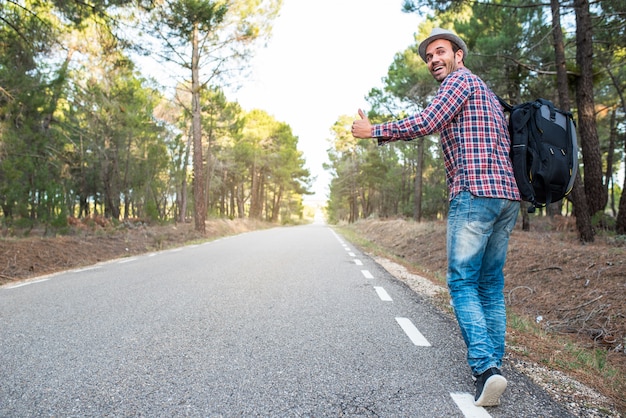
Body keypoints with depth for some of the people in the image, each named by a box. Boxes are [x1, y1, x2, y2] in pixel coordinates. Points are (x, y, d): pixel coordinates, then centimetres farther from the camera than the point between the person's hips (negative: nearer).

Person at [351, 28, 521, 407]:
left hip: (475, 193, -9)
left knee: (463, 282, -6)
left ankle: (485, 366, -14)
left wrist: (374, 131, -4)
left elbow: (426, 123, -13)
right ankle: (493, 368, 12)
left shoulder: (461, 79, 1)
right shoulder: (487, 92, 28)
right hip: (508, 196, 9)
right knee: (492, 284, 9)